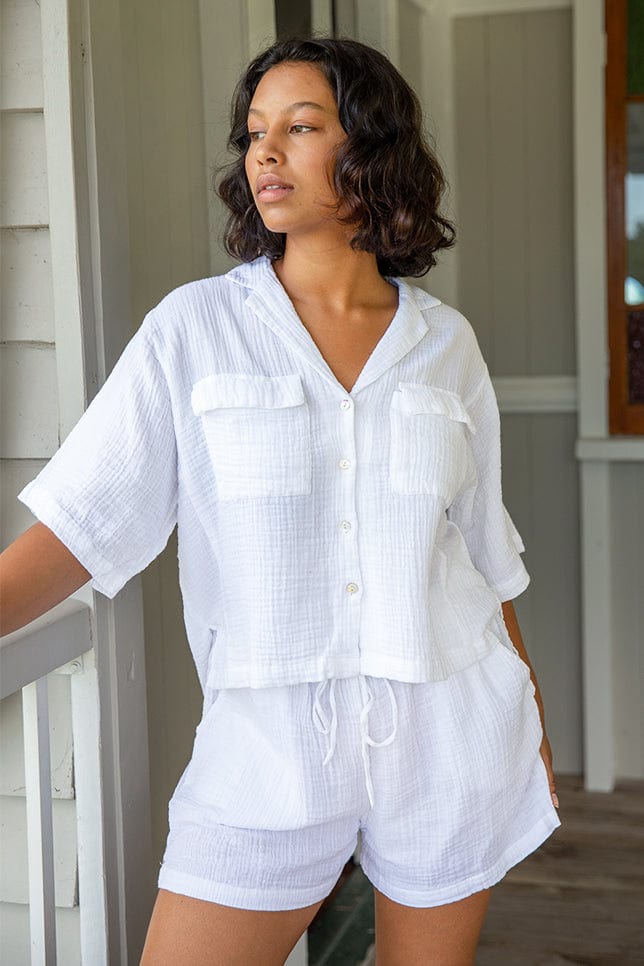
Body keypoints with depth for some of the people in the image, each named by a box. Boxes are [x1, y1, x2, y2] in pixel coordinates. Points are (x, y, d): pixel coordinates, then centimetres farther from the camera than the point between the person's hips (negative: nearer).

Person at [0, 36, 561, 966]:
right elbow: (84, 520, -9)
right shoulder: (194, 327, -3)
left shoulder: (444, 342, 3)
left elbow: (483, 549, 10)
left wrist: (531, 716, 14)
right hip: (269, 744, -1)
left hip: (445, 732, 2)